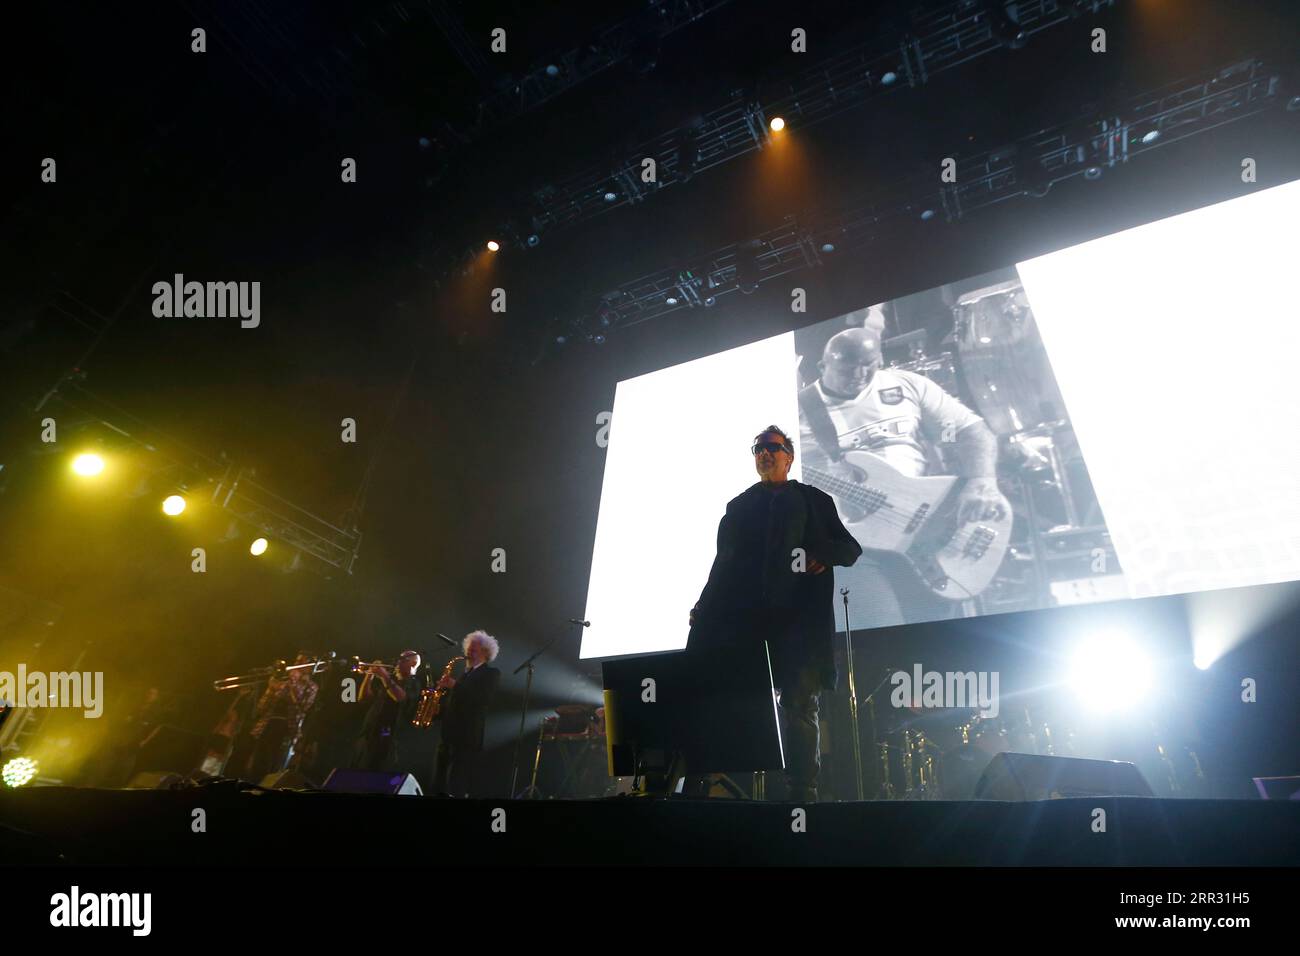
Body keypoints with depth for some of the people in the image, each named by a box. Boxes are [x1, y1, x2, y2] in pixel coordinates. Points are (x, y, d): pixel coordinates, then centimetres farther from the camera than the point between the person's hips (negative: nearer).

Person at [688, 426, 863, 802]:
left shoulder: (814, 500, 16)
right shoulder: (738, 506, 21)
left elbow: (851, 547, 12)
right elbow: (724, 562, 16)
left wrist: (826, 555, -10)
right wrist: (704, 608, 5)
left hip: (799, 615, -1)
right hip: (743, 615, 2)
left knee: (799, 703, -5)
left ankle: (802, 794, -2)